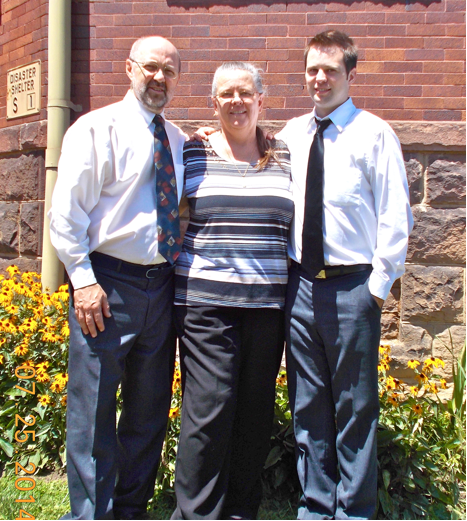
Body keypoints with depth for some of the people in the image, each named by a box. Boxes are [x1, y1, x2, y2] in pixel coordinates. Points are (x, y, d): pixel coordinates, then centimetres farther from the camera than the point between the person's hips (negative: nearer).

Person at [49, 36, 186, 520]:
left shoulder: (178, 141, 13)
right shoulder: (97, 127, -3)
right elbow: (66, 211, -8)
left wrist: (178, 270, 10)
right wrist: (84, 279, -14)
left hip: (161, 285, 6)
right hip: (107, 285, -5)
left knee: (150, 409, 15)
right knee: (93, 411, 2)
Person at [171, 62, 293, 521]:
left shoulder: (284, 161, 11)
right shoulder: (192, 155, 5)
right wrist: (174, 277, 4)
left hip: (268, 304, 3)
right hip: (206, 301, -2)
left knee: (255, 411, 9)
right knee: (208, 411, -4)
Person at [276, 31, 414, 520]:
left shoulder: (373, 133, -1)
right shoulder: (290, 134, 11)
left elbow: (395, 216, -4)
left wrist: (379, 283, -7)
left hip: (352, 288, -4)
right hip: (300, 284, 4)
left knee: (355, 408, 7)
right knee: (307, 405, 13)